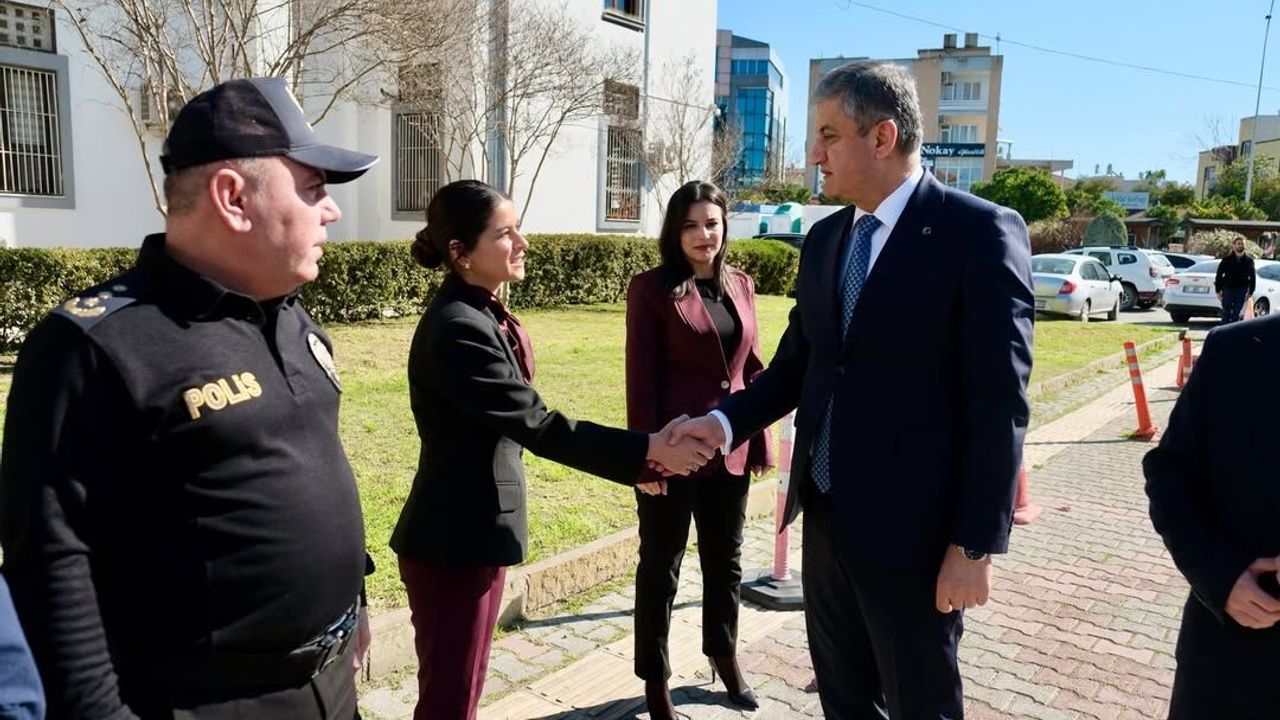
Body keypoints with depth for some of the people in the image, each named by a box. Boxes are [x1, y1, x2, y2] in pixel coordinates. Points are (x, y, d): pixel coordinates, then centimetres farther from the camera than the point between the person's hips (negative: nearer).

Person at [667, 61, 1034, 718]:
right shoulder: (825, 239, 8)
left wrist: (976, 543, -15)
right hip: (827, 516, 6)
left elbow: (998, 403, -14)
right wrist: (725, 421, -5)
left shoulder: (981, 232, -12)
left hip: (912, 528, -6)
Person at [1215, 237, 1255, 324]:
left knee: (1236, 315, 4)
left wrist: (1250, 293, 3)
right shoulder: (1226, 260, 3)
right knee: (1226, 313, -1)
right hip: (1227, 290, -1)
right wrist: (1218, 291, -2)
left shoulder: (1249, 261, 8)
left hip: (1241, 291, 1)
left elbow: (1252, 278, 10)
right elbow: (1219, 276, 4)